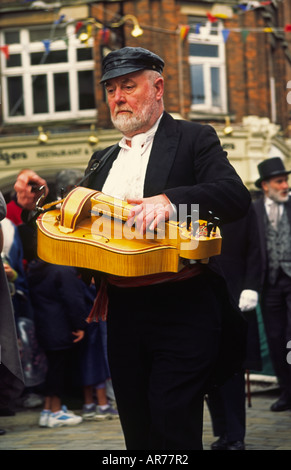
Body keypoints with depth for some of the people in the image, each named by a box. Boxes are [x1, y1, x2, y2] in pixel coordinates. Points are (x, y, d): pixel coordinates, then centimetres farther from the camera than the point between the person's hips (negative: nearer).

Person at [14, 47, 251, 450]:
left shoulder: (193, 139, 2)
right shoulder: (103, 160, 21)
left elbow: (236, 196, -15)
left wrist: (170, 201, -30)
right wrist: (37, 204, 3)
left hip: (182, 309, -6)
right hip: (123, 312, 6)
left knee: (172, 431, -11)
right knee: (137, 431, 10)